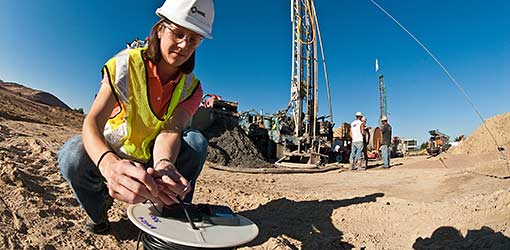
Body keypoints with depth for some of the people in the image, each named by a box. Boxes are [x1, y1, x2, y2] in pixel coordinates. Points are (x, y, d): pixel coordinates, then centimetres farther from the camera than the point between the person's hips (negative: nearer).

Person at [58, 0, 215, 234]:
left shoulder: (191, 87, -11)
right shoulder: (125, 65, -18)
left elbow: (171, 130, -27)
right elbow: (92, 122, -30)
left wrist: (163, 165, -51)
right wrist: (109, 164, -53)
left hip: (152, 158, 1)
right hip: (111, 154, -1)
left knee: (196, 141, -24)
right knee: (72, 156, -31)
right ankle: (98, 209, 2)